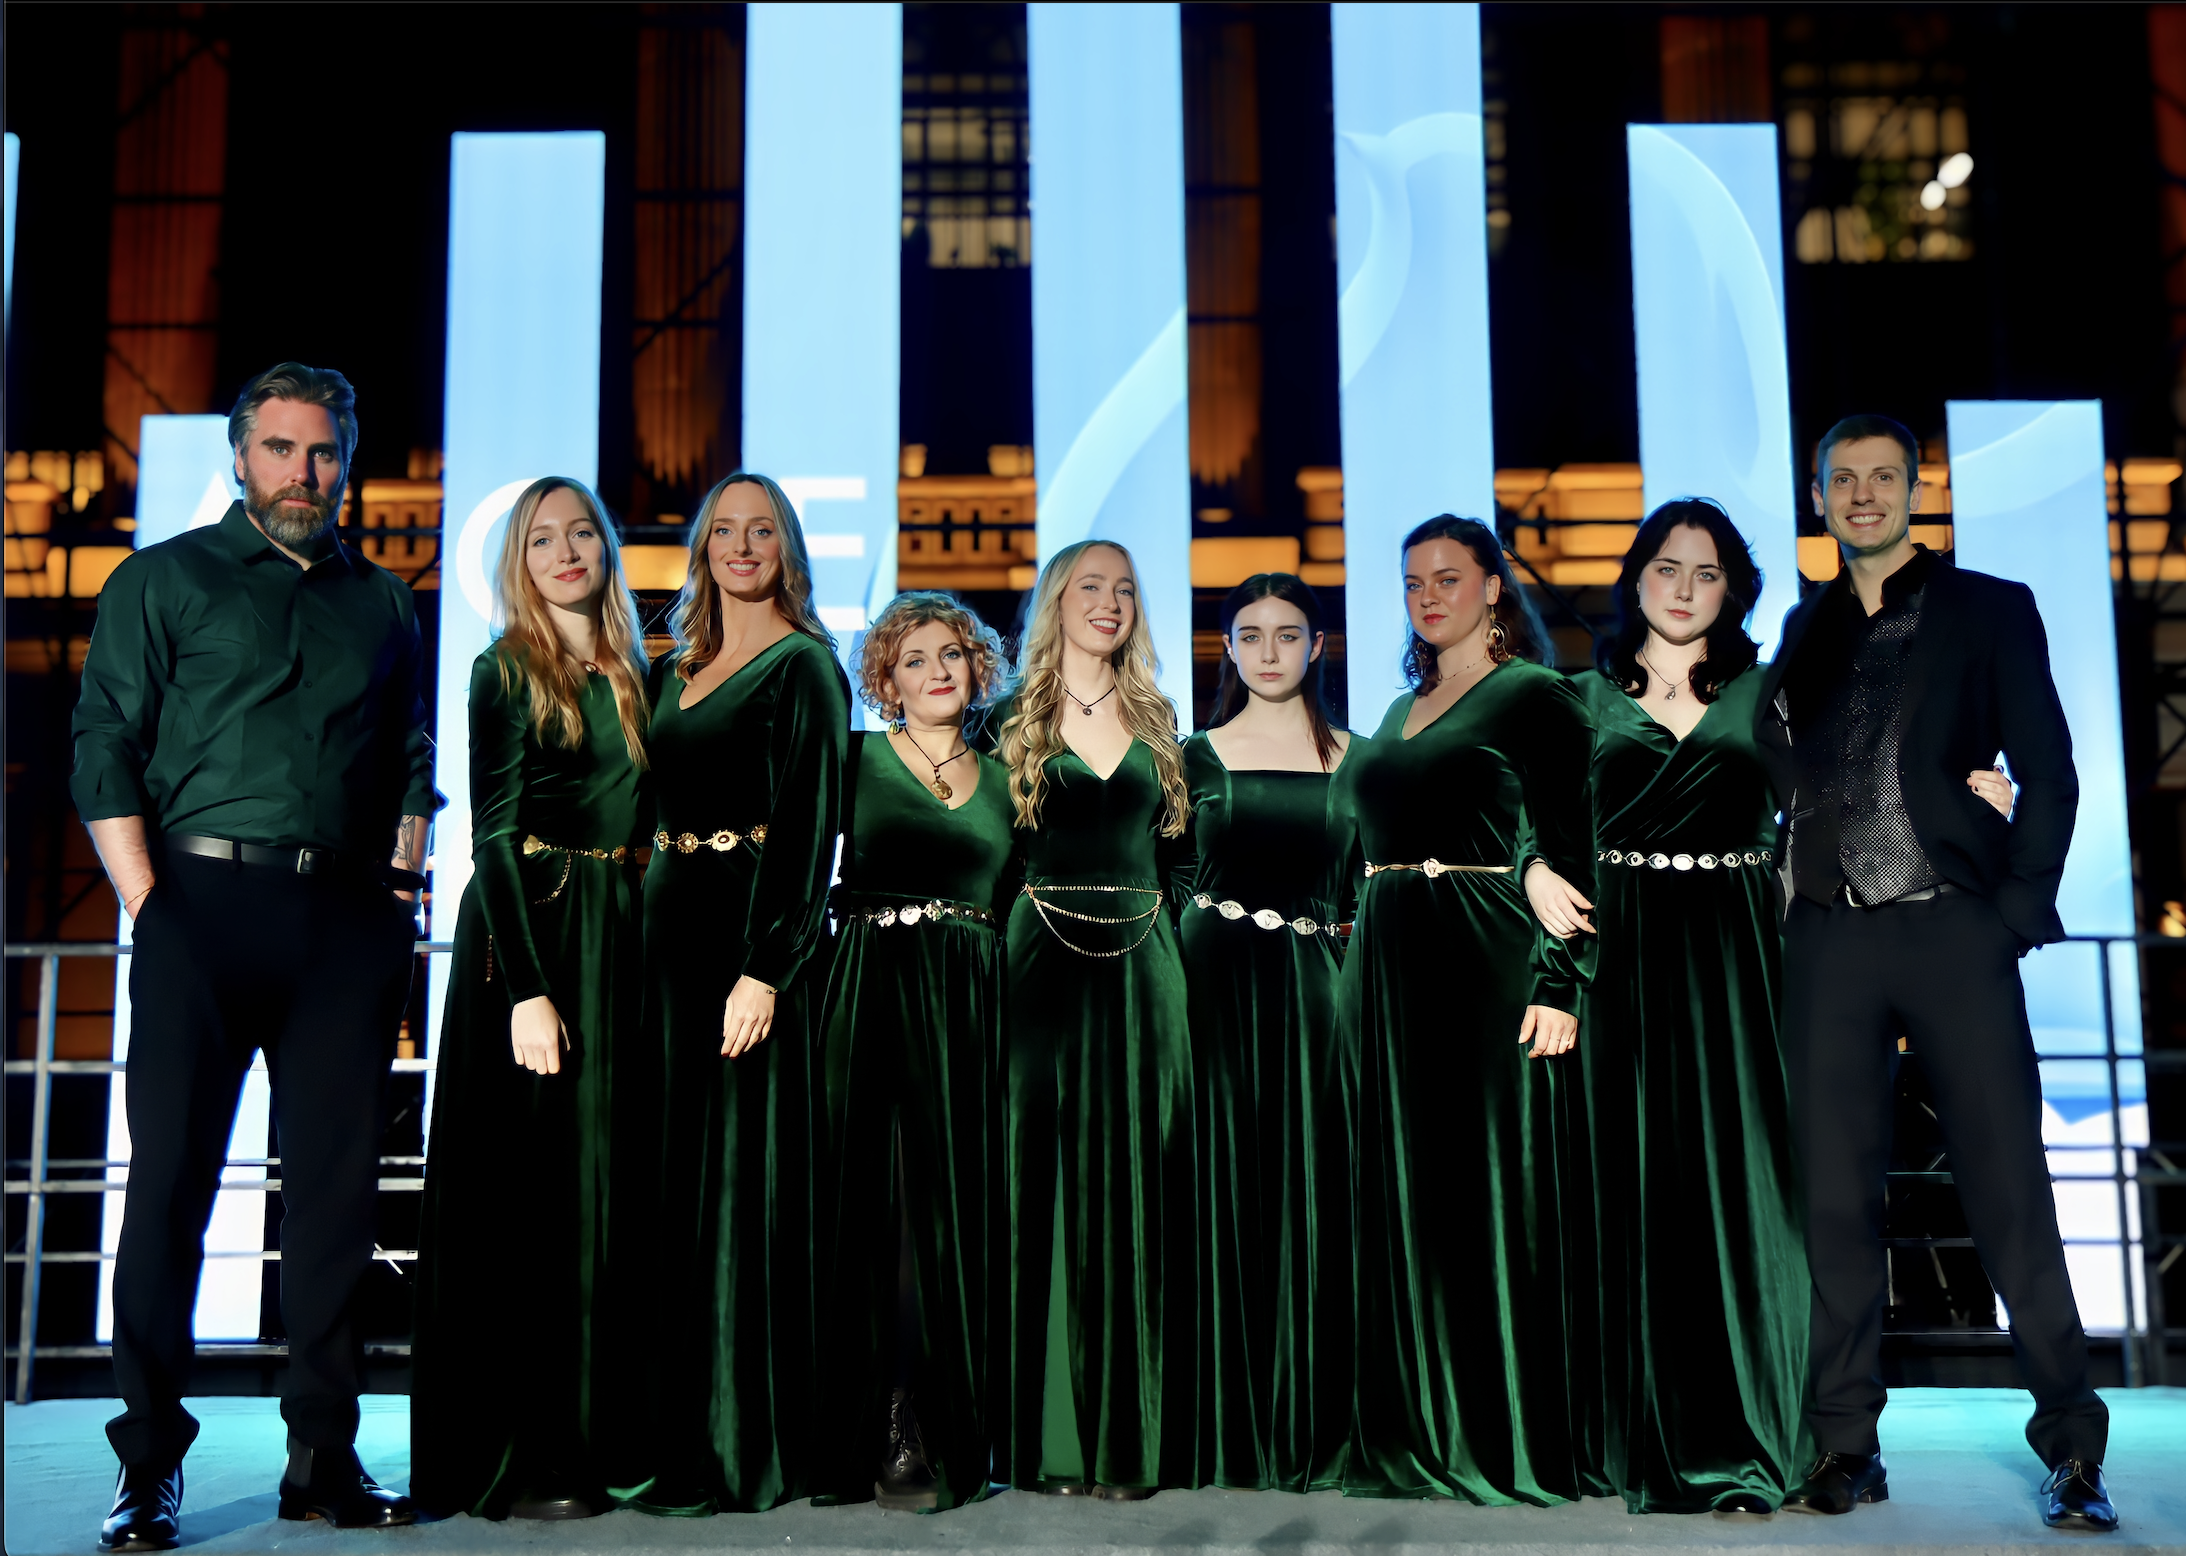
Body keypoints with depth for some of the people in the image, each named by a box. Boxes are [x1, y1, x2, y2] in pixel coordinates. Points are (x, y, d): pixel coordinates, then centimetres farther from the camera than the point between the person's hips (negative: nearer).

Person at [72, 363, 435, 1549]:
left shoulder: (382, 605, 18)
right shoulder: (163, 581, 8)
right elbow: (103, 753, 1)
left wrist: (403, 882, 5)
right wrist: (150, 904, -8)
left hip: (346, 919, 3)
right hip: (205, 898, -3)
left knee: (336, 1185, 3)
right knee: (170, 1177, -3)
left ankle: (323, 1456, 12)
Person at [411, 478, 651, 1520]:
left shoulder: (635, 675, 16)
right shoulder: (506, 670, -2)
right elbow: (495, 835, -9)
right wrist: (529, 987, -18)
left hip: (619, 939, 6)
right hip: (526, 934, -6)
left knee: (603, 1179, 8)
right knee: (529, 1181, -4)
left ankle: (592, 1435, 17)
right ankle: (509, 1457, 3)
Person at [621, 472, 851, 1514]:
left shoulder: (803, 666, -4)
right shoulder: (678, 668, 18)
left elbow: (810, 828, -12)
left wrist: (763, 969, -19)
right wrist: (656, 915, 8)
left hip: (752, 929, -7)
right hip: (668, 924, 7)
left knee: (737, 1179, -5)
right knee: (663, 1176, 8)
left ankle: (740, 1449, 2)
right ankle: (669, 1427, 17)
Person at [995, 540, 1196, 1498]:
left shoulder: (1156, 720, 13)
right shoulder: (1018, 721, 5)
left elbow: (1174, 844, 16)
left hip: (1141, 961, 3)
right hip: (1046, 956, -2)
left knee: (1137, 1183, 1)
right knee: (1050, 1183, -2)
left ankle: (1134, 1434, 7)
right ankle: (1054, 1436, 5)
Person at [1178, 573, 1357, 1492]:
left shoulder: (1353, 757, 9)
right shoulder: (1198, 755, 8)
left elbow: (1367, 894, 10)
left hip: (1311, 985, 1)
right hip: (1215, 978, -1)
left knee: (1310, 1191, 0)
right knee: (1225, 1186, 0)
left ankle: (1309, 1425, 11)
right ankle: (1231, 1428, 8)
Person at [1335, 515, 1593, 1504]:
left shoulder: (1535, 696, -2)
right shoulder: (1402, 710, 19)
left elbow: (1570, 851, -9)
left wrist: (1557, 981, -17)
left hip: (1483, 964, -7)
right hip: (1387, 965, 7)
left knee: (1489, 1186, -4)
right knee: (1400, 1191, 8)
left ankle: (1506, 1437, 6)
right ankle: (1418, 1432, 17)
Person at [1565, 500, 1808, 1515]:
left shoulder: (1765, 695, 10)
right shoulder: (1586, 697, 9)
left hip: (1730, 960, 0)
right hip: (1616, 957, 0)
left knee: (1732, 1181, -2)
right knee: (1626, 1184, 2)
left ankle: (1734, 1438, 6)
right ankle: (1632, 1432, 11)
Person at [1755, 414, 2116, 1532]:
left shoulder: (1990, 610, 9)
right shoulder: (1804, 633, 18)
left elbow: (2048, 773, 3)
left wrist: (2021, 908, -7)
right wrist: (1780, 890, 1)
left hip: (1953, 931, -3)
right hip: (1829, 938, 3)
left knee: (2008, 1189, -4)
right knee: (1837, 1196, 3)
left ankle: (2072, 1447, 6)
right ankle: (1844, 1445, 10)